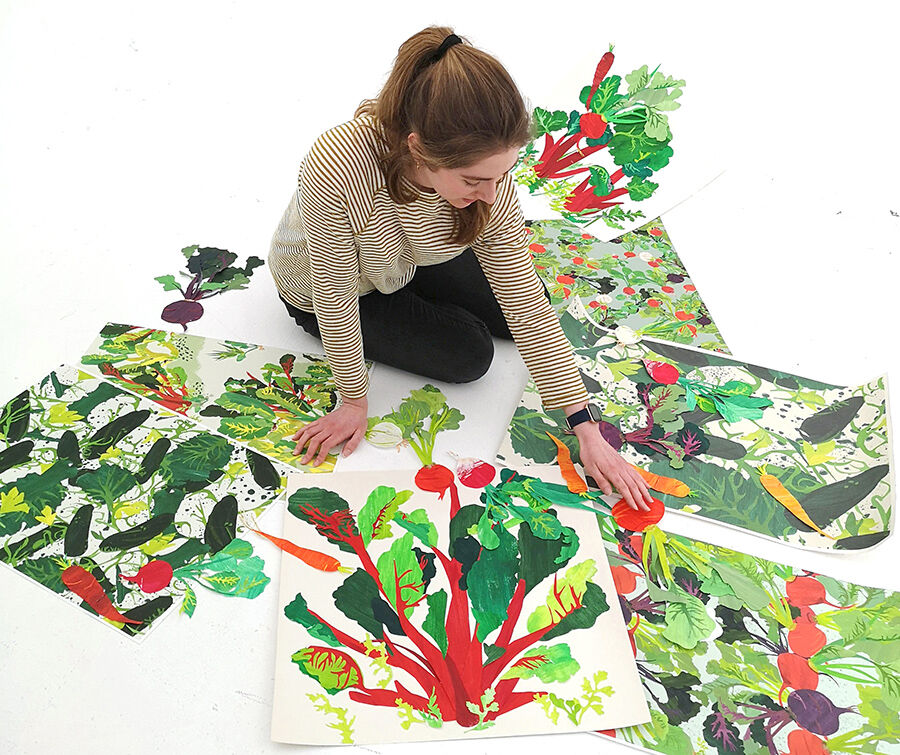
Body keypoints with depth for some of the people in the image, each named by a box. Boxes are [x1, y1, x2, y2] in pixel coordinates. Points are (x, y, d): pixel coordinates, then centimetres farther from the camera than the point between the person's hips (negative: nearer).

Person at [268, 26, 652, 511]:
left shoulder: (488, 175, -29)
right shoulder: (336, 171, -45)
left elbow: (528, 307, -23)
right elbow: (335, 299, -31)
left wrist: (588, 432, -21)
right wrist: (355, 400, -17)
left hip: (406, 261, 4)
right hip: (321, 287, -4)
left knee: (522, 302, 6)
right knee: (468, 355, -10)